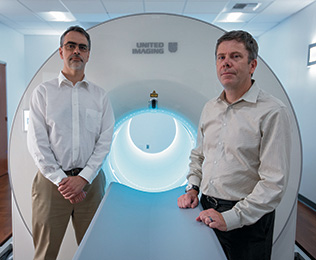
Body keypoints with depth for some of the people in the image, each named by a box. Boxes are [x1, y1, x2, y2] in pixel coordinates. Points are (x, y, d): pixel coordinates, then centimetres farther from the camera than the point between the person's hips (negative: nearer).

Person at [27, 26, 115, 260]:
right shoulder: (43, 92, 4)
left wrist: (83, 178, -9)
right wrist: (61, 180, -10)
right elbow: (37, 143, -3)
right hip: (52, 181, -1)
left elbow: (105, 141, 1)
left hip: (90, 181, 1)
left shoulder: (100, 96, 7)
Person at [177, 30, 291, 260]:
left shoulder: (272, 112, -15)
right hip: (207, 211, 6)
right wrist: (193, 187, 4)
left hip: (247, 221, -5)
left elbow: (274, 182, -19)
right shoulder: (210, 108, 5)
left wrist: (231, 217, -20)